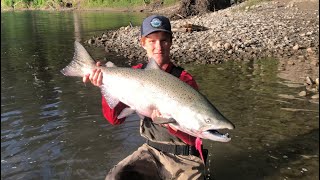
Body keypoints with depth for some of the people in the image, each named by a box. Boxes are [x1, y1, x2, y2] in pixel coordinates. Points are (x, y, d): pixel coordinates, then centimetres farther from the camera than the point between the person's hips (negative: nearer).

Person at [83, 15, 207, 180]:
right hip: (151, 150, 2)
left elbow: (192, 138, -16)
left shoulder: (184, 80, -15)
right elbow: (115, 119, -7)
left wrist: (169, 122, -35)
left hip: (184, 157, -2)